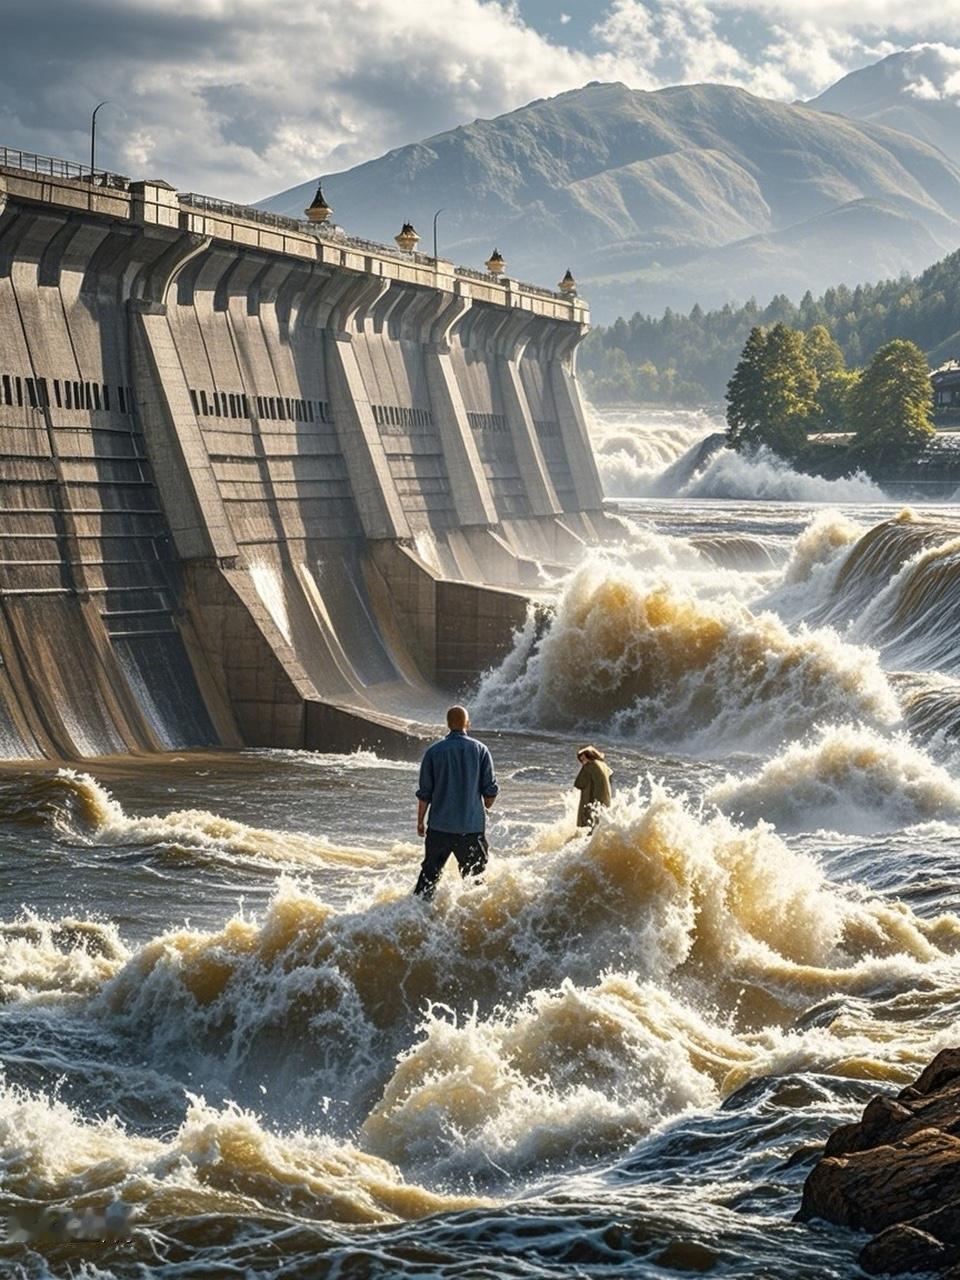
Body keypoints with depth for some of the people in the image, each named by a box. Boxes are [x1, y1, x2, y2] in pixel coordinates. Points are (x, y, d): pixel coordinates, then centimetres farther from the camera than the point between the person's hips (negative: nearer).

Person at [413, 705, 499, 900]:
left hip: (440, 827, 1)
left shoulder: (434, 751, -3)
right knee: (475, 880, 8)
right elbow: (491, 790, -1)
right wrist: (484, 809, 18)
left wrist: (420, 821, 10)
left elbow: (424, 793, -1)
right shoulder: (480, 750, -2)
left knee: (429, 873, 12)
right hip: (472, 826, -1)